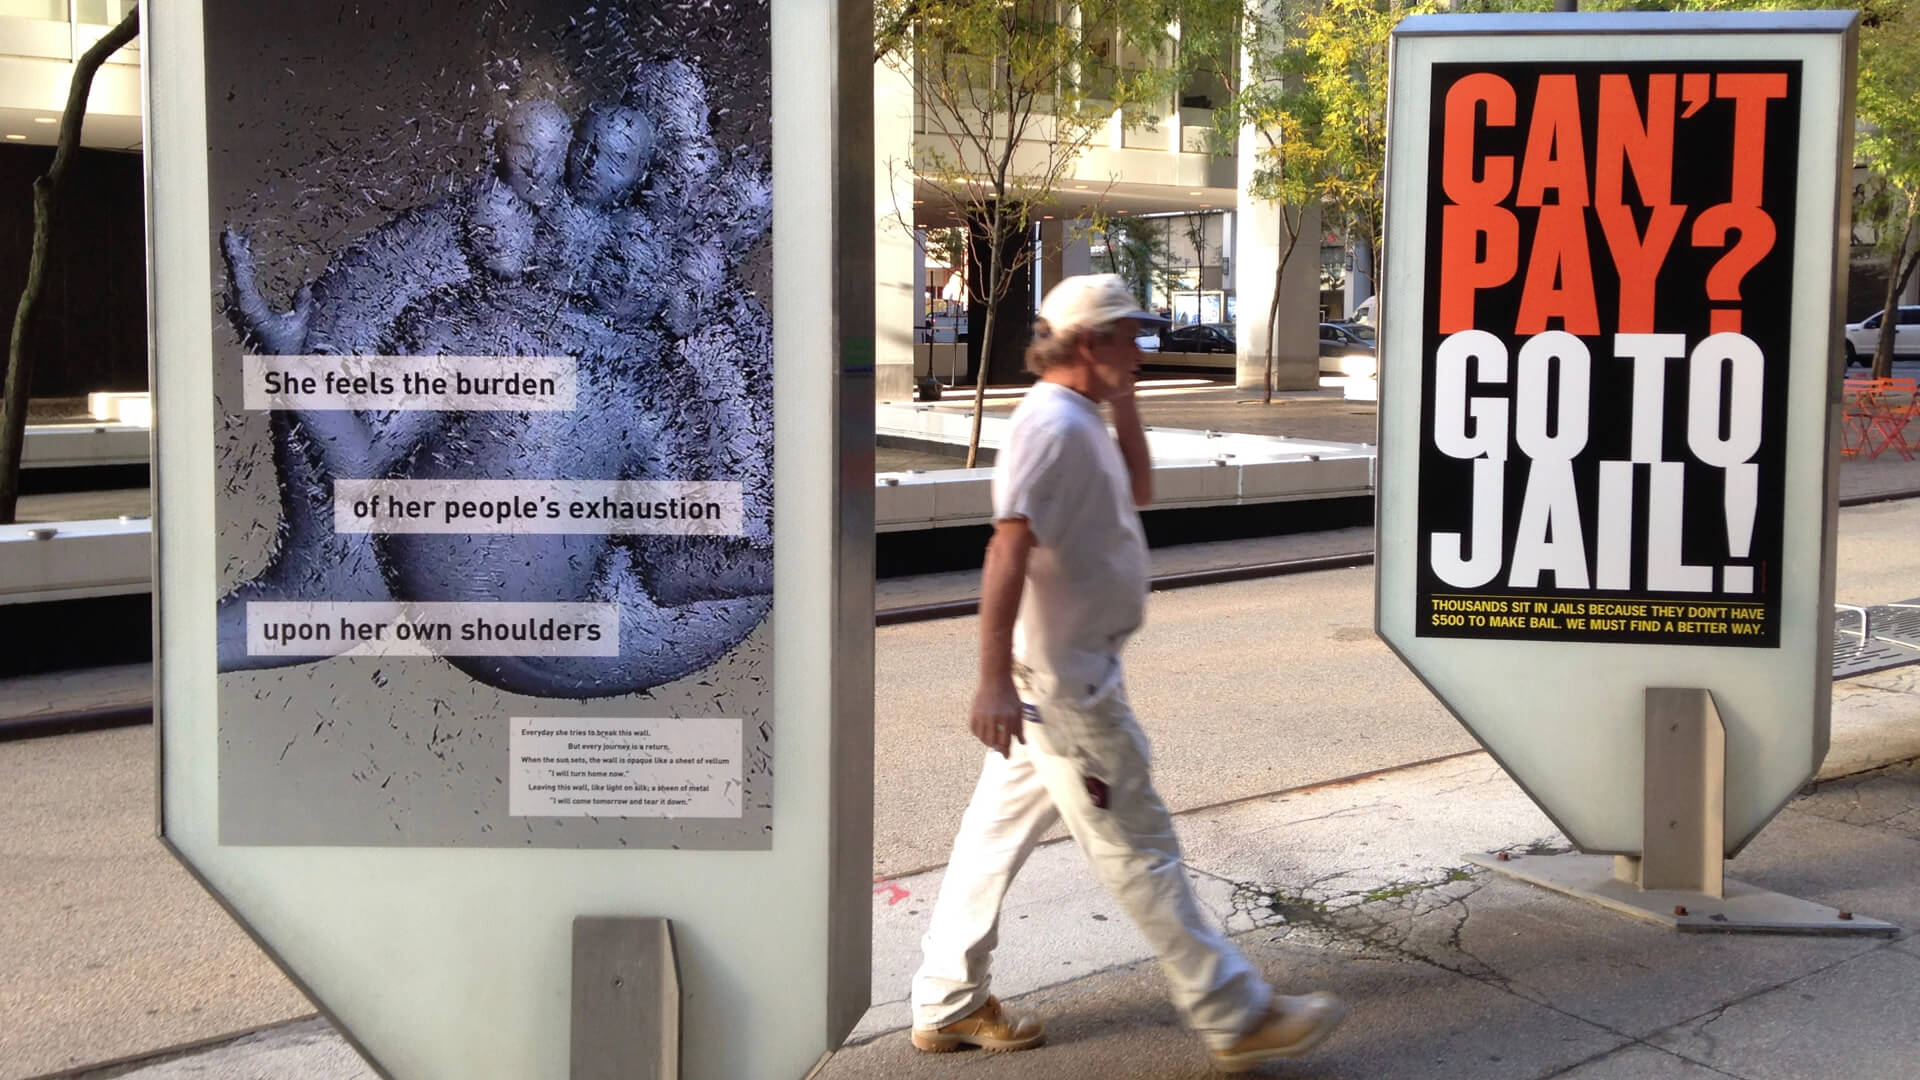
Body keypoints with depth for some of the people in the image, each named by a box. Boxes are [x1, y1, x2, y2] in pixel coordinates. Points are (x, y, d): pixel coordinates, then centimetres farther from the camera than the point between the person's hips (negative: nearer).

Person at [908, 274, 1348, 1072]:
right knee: (1139, 851, -2)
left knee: (997, 831, 14)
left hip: (1060, 674, 11)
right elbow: (1008, 550, -27)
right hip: (1065, 678, -11)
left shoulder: (1079, 421, 14)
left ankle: (947, 1006, 23)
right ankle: (1236, 1020, 6)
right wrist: (994, 679, -33)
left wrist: (1124, 402, 14)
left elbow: (1136, 492, 27)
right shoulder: (1053, 424, -19)